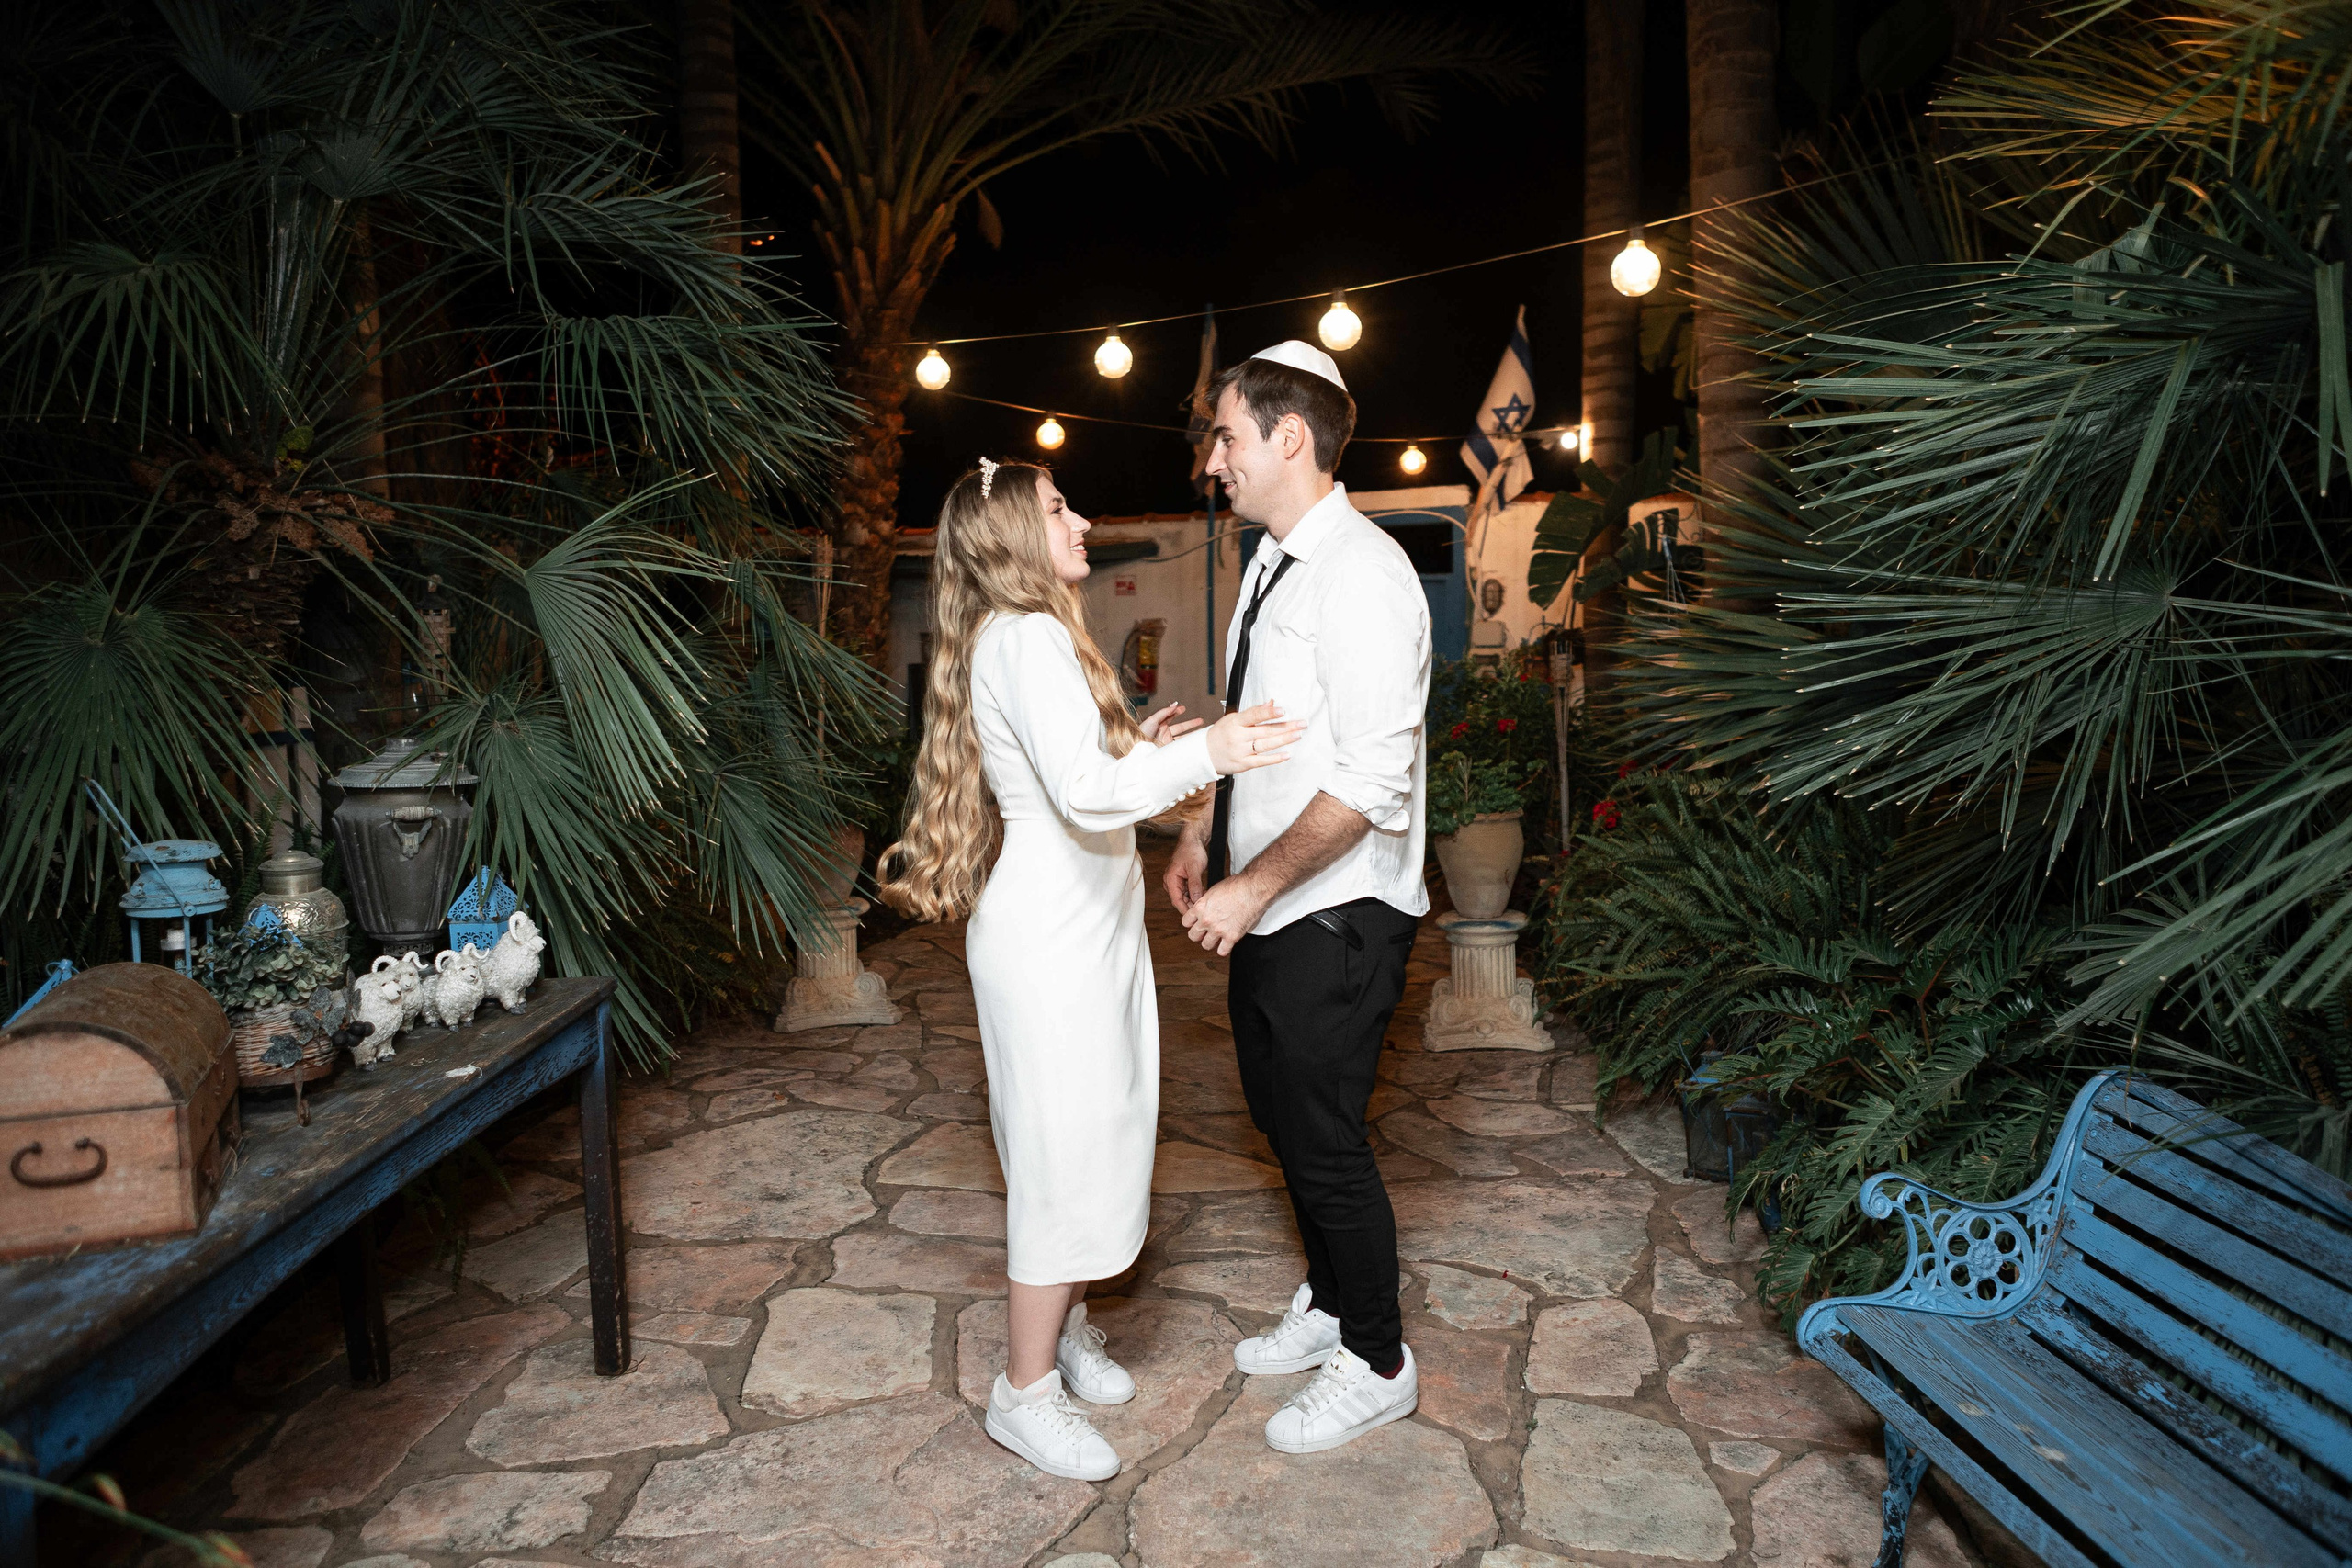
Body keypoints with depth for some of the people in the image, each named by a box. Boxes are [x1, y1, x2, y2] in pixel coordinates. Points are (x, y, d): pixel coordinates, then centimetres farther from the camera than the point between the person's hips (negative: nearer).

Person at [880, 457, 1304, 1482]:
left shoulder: (1020, 637, 16)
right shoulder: (1028, 637, -18)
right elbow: (1086, 794, -30)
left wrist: (1136, 745, 9)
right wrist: (1202, 754, -32)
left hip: (1087, 927, 10)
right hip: (1049, 941, -10)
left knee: (1095, 1137, 18)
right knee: (1065, 1151, -1)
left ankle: (1064, 1328, 35)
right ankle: (1025, 1393, 15)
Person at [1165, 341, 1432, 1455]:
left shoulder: (1360, 575, -21)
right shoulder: (1270, 564, 10)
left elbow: (1372, 780, -26)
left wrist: (1255, 889, -21)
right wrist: (1203, 840, 11)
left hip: (1334, 918, -9)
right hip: (1264, 906, 9)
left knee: (1324, 1142, 4)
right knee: (1281, 1116, 21)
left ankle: (1377, 1364, 28)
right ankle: (1329, 1305, 44)